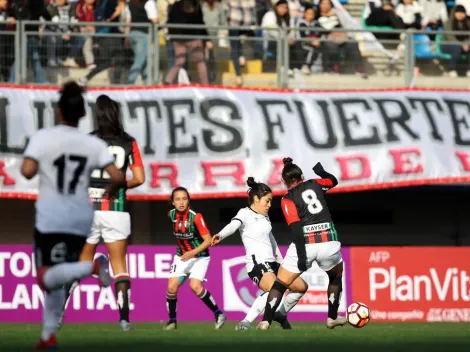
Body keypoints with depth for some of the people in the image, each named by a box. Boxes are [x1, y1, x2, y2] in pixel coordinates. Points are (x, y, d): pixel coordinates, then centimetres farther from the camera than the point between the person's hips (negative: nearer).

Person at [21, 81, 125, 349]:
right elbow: (118, 177, -10)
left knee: (48, 278, -6)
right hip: (81, 218, 4)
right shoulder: (94, 144, -1)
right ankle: (49, 335, 15)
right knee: (56, 278, 17)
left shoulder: (43, 138, -8)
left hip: (51, 218, -4)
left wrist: (40, 166, 5)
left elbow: (27, 171, -19)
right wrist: (110, 192, 12)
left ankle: (92, 267, -32)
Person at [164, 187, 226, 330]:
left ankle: (218, 314, -9)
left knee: (195, 286, -22)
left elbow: (208, 240, -22)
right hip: (181, 256, 5)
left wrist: (192, 253, -33)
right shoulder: (171, 215, -5)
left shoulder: (196, 217, -23)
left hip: (199, 256, -5)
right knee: (172, 287, -8)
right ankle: (172, 320, 8)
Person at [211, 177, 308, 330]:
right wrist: (220, 235, -49)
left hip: (272, 263, 9)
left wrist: (281, 260, 35)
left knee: (301, 286, 11)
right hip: (257, 263, -9)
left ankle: (281, 314, 27)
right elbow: (233, 225, -28)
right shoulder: (245, 213, -7)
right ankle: (245, 323, -32)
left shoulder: (265, 217, 18)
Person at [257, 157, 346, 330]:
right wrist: (320, 170, 51)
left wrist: (302, 256, -13)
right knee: (336, 276, 32)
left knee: (281, 283, 12)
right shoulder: (314, 184, 13)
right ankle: (332, 318, 32)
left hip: (305, 244, -3)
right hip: (328, 241, 3)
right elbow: (333, 180, 35)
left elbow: (296, 227, -10)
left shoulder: (287, 199, 2)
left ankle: (266, 321, 4)